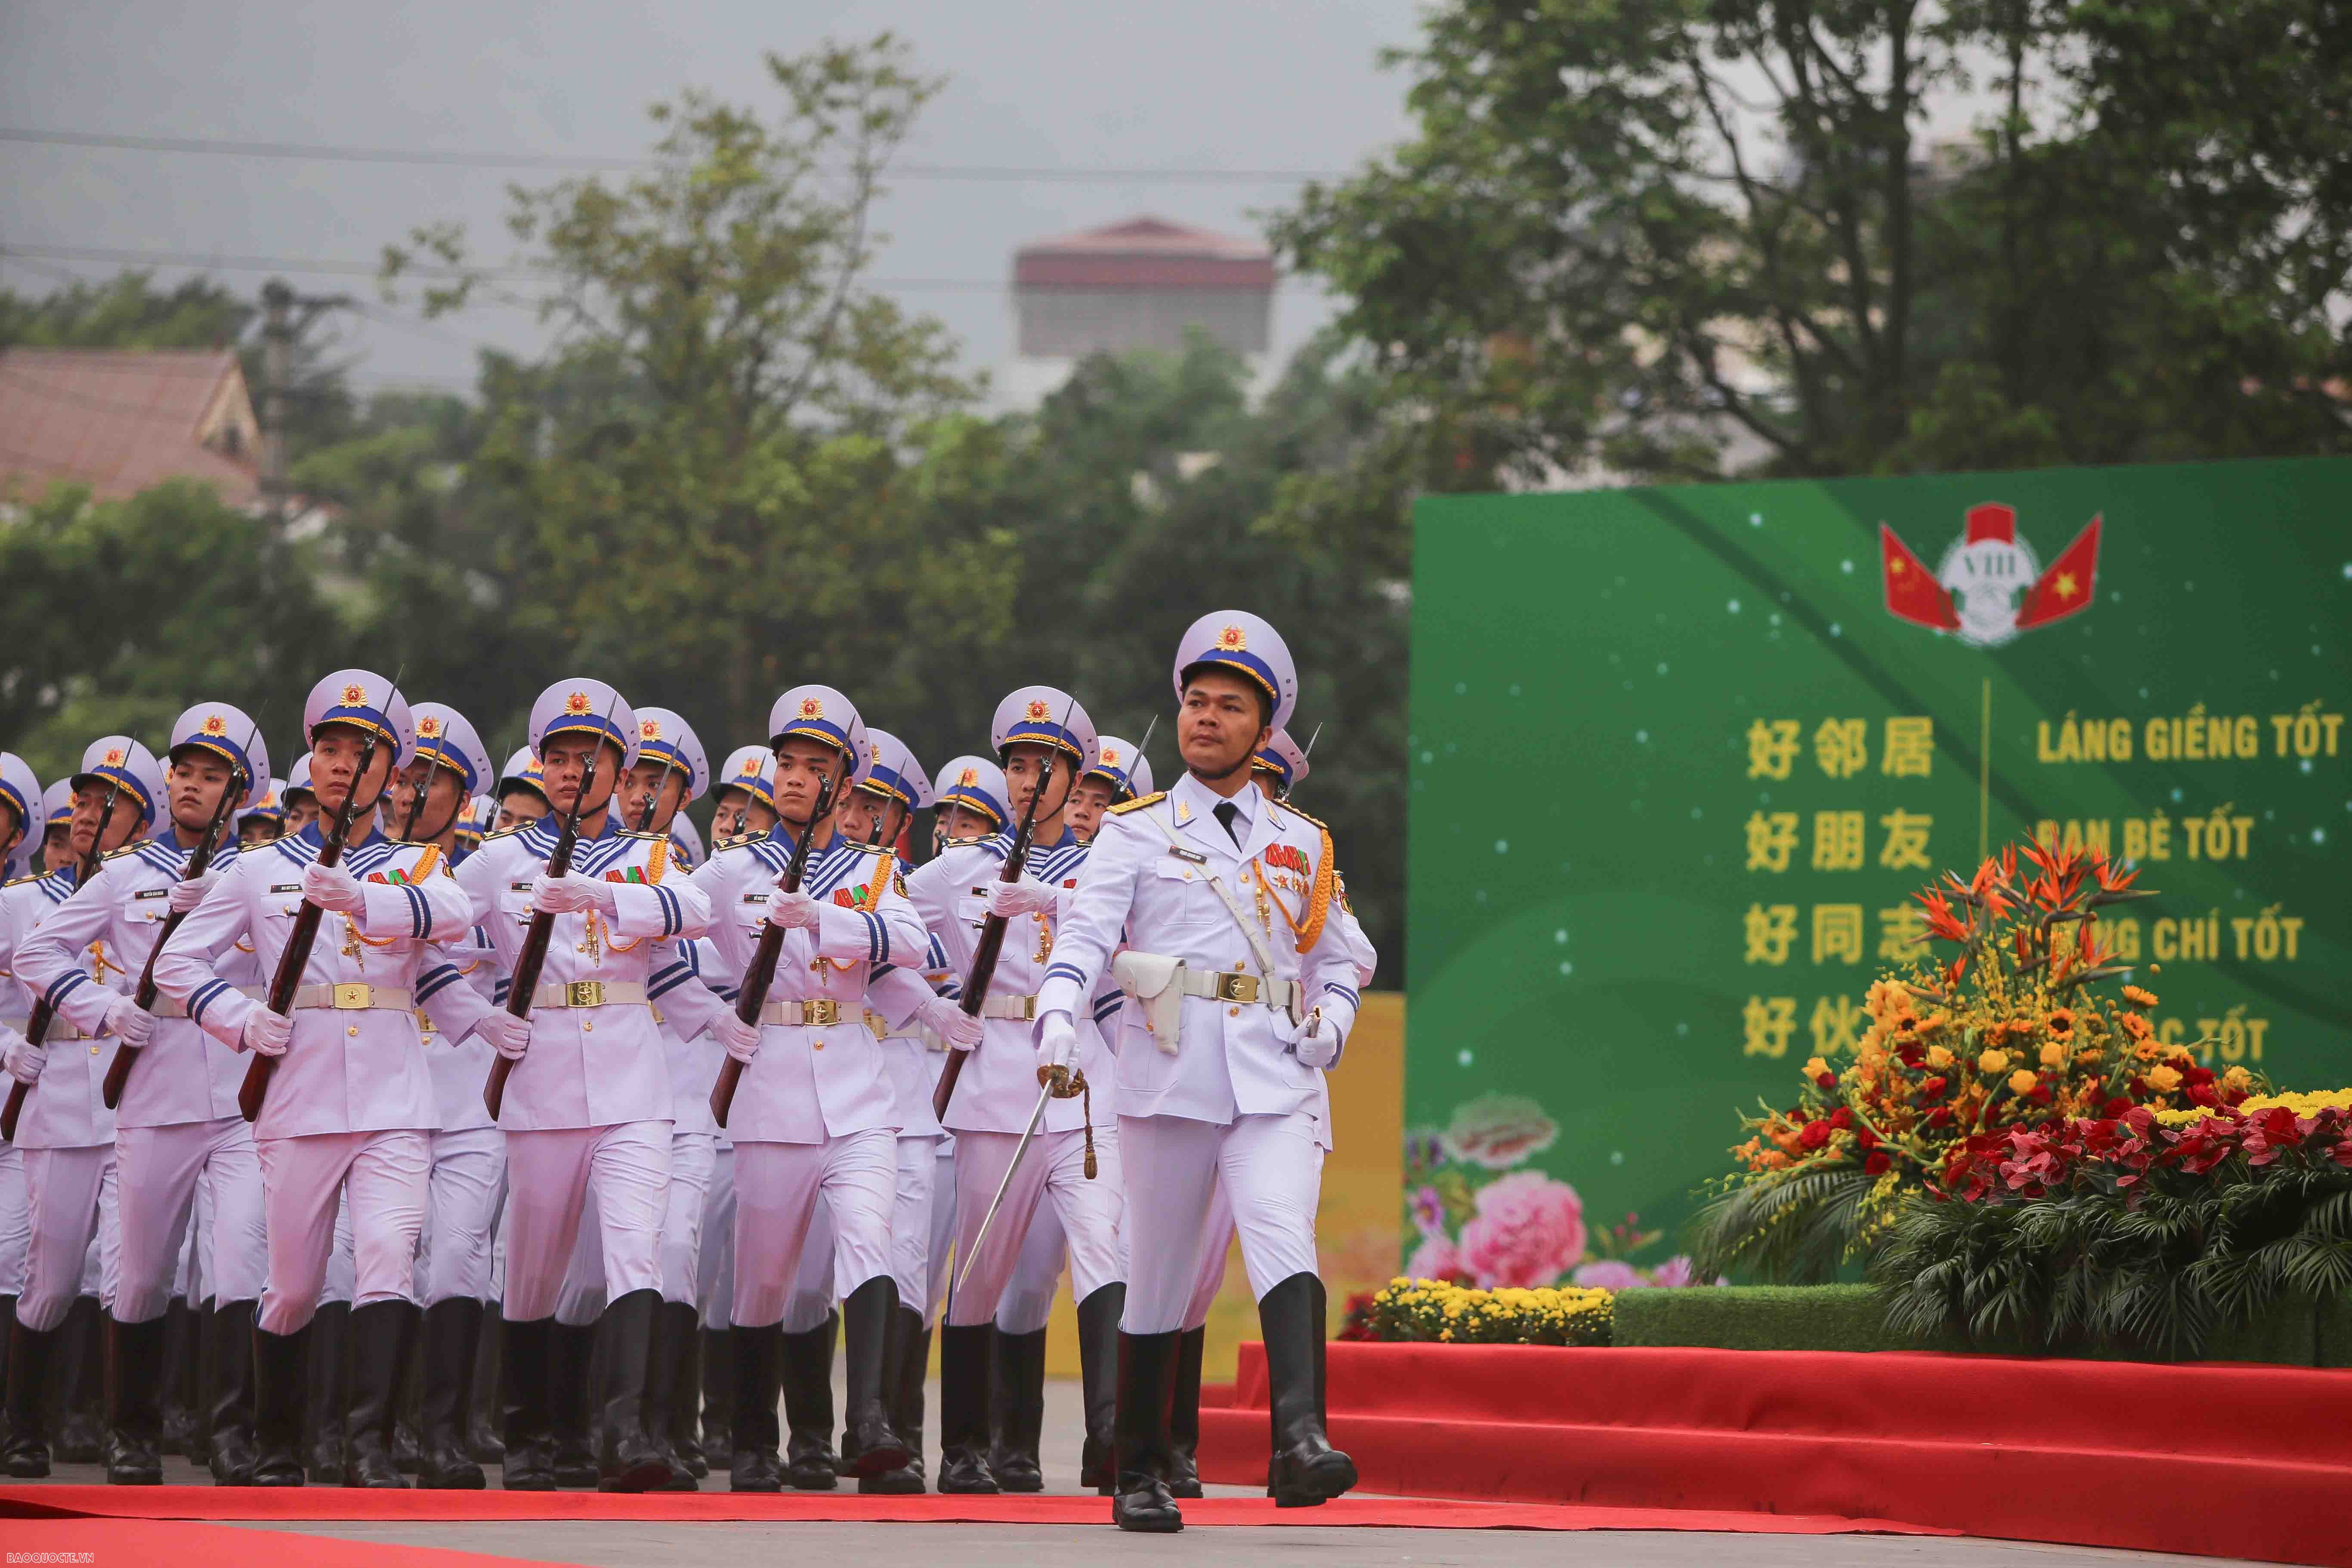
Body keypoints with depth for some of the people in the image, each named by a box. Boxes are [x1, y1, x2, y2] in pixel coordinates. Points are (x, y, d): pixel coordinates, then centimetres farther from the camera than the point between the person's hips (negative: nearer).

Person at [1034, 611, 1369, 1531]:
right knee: (1157, 1277, 2)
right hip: (1170, 1076, -1)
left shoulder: (1301, 847, 17)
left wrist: (1330, 1024, 2)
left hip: (1276, 1082, 1)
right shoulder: (1137, 833, 8)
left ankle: (1301, 1441, -36)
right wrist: (1058, 1023, -24)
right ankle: (1139, 1476, 14)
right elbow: (1085, 936, -6)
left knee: (1284, 1237, -21)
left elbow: (1335, 961, 24)